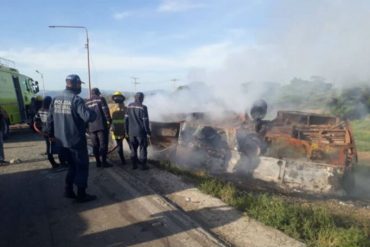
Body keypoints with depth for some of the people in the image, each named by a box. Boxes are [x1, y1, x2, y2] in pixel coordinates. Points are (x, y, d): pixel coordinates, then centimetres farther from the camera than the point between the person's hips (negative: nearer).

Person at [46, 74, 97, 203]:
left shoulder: (56, 99, 5)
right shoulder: (76, 99, -18)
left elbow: (50, 118, 9)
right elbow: (88, 117, -28)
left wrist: (51, 133, 21)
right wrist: (94, 113, -7)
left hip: (63, 140, 7)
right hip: (77, 140, -7)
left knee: (72, 165, 22)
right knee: (82, 166, 6)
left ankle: (69, 191, 25)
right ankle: (81, 194, 11)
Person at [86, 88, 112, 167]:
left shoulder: (87, 102, 15)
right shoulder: (101, 99, -1)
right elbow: (106, 111, -10)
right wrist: (109, 121, -6)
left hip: (92, 127, 5)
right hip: (101, 126, -5)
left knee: (95, 145, 9)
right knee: (103, 144, -2)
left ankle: (98, 161, 12)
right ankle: (104, 161, -3)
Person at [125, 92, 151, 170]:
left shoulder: (129, 106, 1)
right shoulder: (143, 107, -14)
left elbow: (126, 119, 4)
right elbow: (145, 121, -13)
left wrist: (127, 131, 13)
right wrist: (148, 132, -5)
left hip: (131, 131, 5)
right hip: (141, 131, -4)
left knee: (133, 149, 15)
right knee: (142, 148, 6)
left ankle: (134, 164, 19)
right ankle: (143, 165, 9)